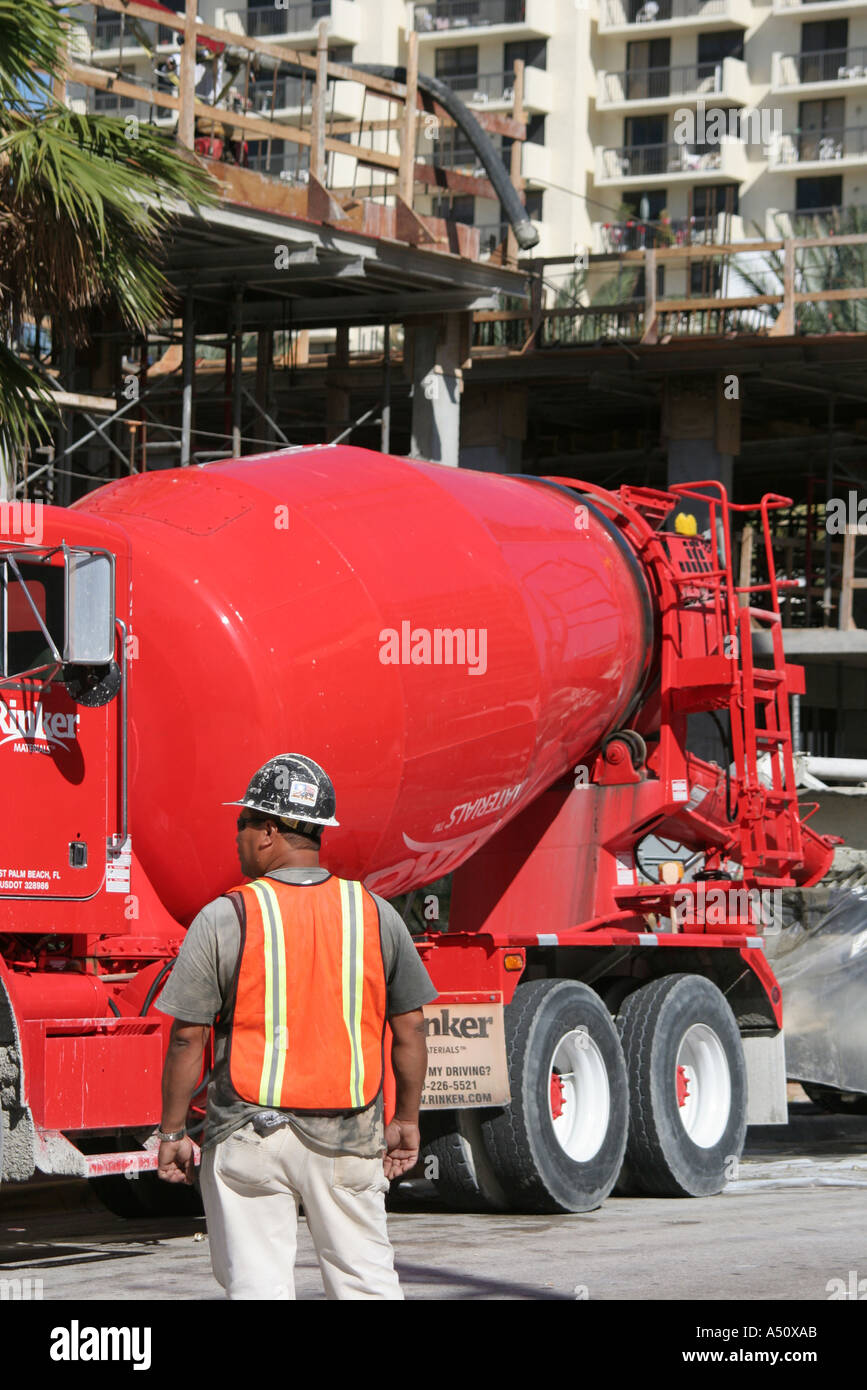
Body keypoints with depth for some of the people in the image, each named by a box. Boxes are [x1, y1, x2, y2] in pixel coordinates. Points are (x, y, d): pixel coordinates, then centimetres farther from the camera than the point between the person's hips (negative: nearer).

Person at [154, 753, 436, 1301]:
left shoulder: (224, 919, -7)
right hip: (350, 1133, 3)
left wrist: (173, 1132, 2)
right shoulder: (376, 914, 2)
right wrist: (406, 1122, 15)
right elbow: (410, 1030, 5)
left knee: (257, 1281, 3)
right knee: (366, 1276, 10)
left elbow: (188, 1037, -7)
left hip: (250, 1133, -3)